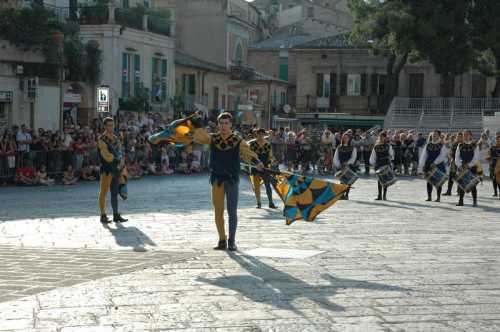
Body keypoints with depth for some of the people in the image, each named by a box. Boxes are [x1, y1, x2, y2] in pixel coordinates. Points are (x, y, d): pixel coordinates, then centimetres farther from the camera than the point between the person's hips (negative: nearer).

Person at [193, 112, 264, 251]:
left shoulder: (238, 141, -2)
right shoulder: (212, 139, 5)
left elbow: (247, 153, -14)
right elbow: (199, 137, -5)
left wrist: (257, 162, -31)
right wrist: (197, 126, -20)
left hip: (232, 180, -2)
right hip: (217, 179, 2)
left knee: (232, 212, 1)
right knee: (218, 211, 6)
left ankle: (232, 241, 12)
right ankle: (222, 240, 17)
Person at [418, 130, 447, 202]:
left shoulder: (442, 146, -2)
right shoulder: (428, 145, 7)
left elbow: (442, 156, -12)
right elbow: (423, 156, 6)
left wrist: (435, 162, -23)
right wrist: (421, 166, 0)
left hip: (438, 166, -3)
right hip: (428, 166, 3)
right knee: (429, 181, 5)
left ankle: (438, 197, 9)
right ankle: (429, 197, 12)